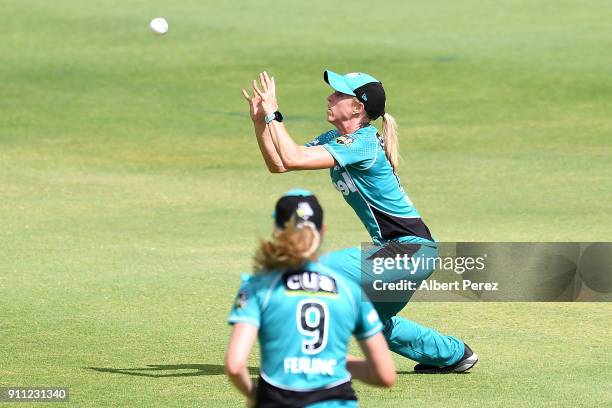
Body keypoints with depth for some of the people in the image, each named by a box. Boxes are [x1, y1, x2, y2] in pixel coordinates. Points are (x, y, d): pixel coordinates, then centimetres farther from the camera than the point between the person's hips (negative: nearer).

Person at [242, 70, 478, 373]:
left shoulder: (361, 143, -21)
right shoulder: (333, 140, 7)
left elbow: (293, 159, -30)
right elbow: (277, 164, 4)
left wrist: (273, 113, -21)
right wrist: (259, 119, -5)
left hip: (412, 249, -11)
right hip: (396, 249, 11)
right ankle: (454, 354, 44)